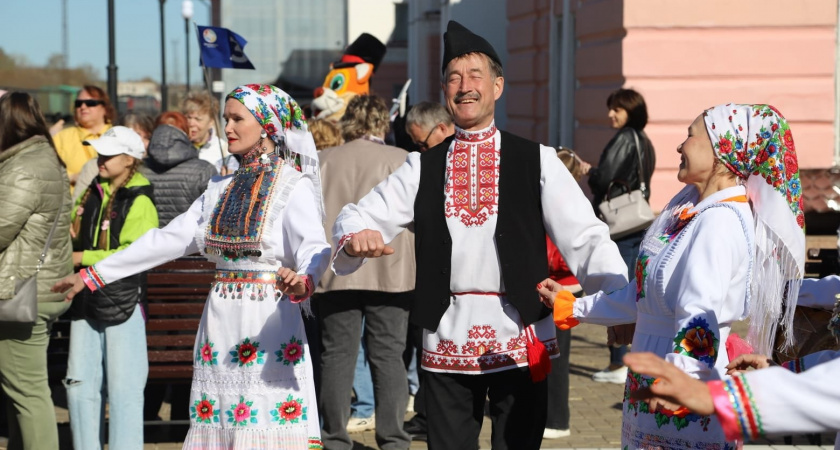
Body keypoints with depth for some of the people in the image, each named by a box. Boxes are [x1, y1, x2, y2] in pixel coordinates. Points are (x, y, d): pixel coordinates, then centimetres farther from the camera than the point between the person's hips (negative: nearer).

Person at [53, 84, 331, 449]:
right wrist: (93, 275, 14)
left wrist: (302, 282, -45)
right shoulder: (222, 188, 14)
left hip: (270, 322, -6)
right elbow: (168, 239, 15)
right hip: (221, 322, 6)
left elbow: (314, 248, -21)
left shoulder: (294, 187, -6)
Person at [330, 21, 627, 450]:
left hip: (519, 338, -2)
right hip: (445, 340, 2)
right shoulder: (423, 167, 9)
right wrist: (356, 234, -21)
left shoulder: (537, 161, 2)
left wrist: (624, 303, -21)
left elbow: (585, 238, -5)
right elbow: (357, 217, 4)